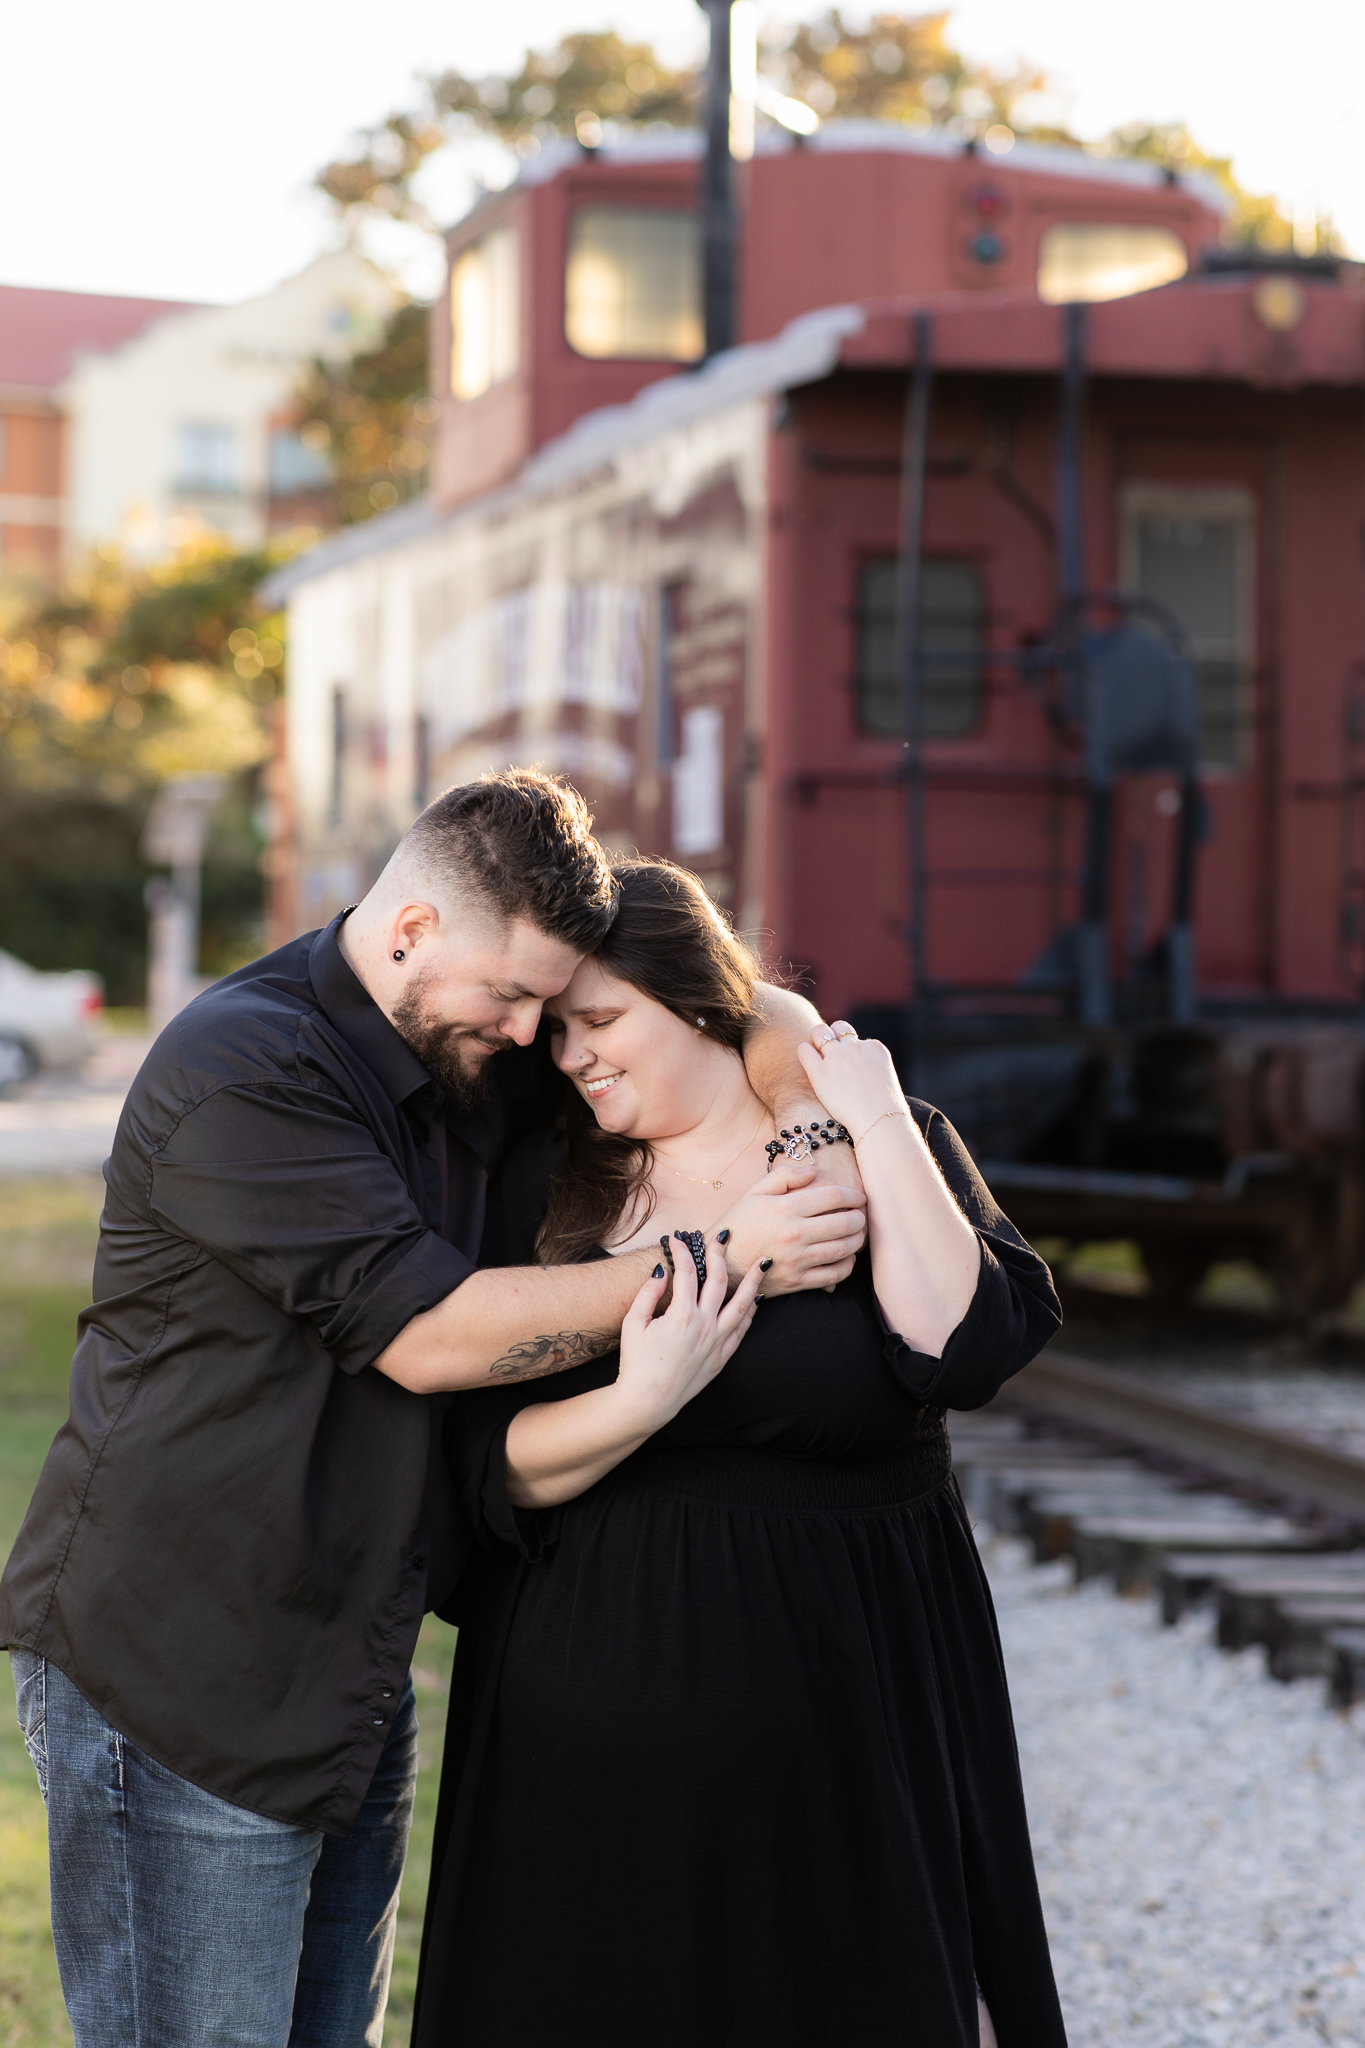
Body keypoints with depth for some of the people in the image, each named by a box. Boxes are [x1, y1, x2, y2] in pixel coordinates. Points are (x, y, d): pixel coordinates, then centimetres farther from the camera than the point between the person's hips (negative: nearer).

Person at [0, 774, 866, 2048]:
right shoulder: (244, 1070, -17)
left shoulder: (472, 1052, 9)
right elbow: (428, 1333, -21)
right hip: (176, 1676, -8)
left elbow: (761, 1022, 16)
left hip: (348, 1677, 8)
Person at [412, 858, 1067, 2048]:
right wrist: (641, 1400, -21)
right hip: (597, 1715, 2)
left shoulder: (889, 1151, 0)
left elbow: (966, 1351, -19)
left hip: (834, 1705, -2)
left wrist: (880, 1129, -15)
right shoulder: (545, 1189, 5)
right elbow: (495, 1471, -3)